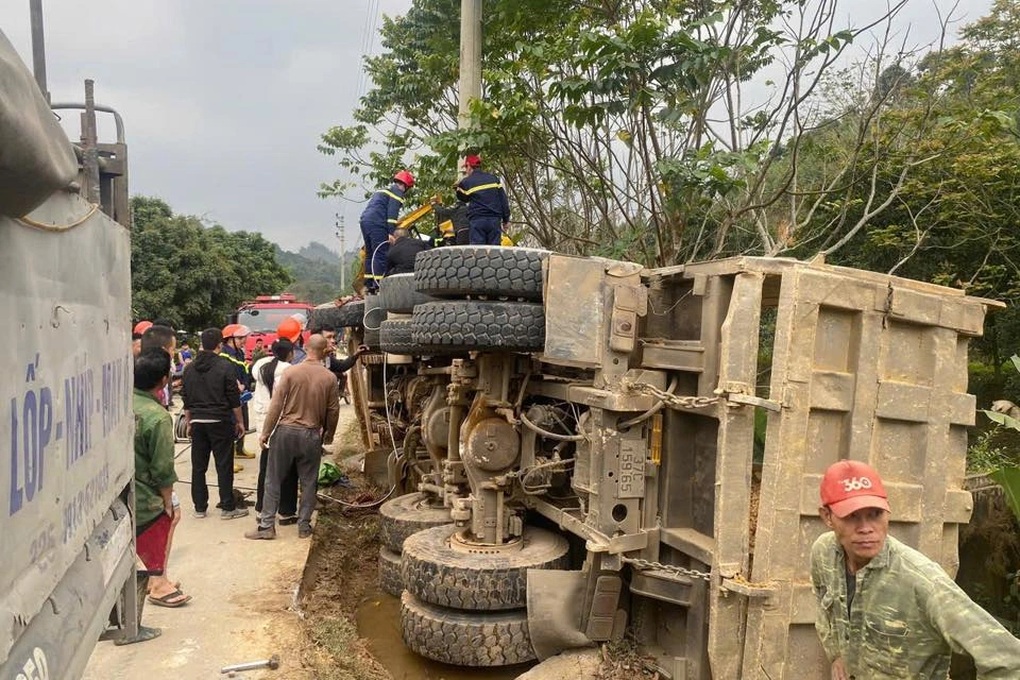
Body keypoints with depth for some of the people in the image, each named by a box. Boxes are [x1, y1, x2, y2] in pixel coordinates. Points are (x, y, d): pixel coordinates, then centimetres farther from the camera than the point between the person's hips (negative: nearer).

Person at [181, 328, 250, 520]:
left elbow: (186, 399, 12)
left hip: (197, 422, 5)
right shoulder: (225, 366, -10)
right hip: (220, 422, -5)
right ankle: (227, 508, 6)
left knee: (198, 466, 10)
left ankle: (200, 507, 16)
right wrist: (240, 421, 1)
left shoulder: (189, 368, 6)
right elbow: (234, 398, -8)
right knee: (224, 466, 1)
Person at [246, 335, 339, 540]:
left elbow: (276, 404, -8)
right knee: (308, 483, 12)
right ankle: (304, 526, 16)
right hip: (311, 435, 1)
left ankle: (267, 525, 11)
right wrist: (328, 436, 16)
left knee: (273, 480, 9)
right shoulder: (330, 378, -4)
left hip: (286, 431, -1)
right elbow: (333, 411, 1)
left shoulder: (292, 371, -8)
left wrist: (266, 432, 0)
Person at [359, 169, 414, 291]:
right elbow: (392, 213, -12)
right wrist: (391, 232, -16)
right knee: (381, 254, -10)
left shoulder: (383, 190, 30)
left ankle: (369, 284, 14)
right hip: (376, 223, -9)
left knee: (370, 254, 13)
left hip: (365, 220, 9)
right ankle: (379, 285, -16)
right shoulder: (397, 192, 1)